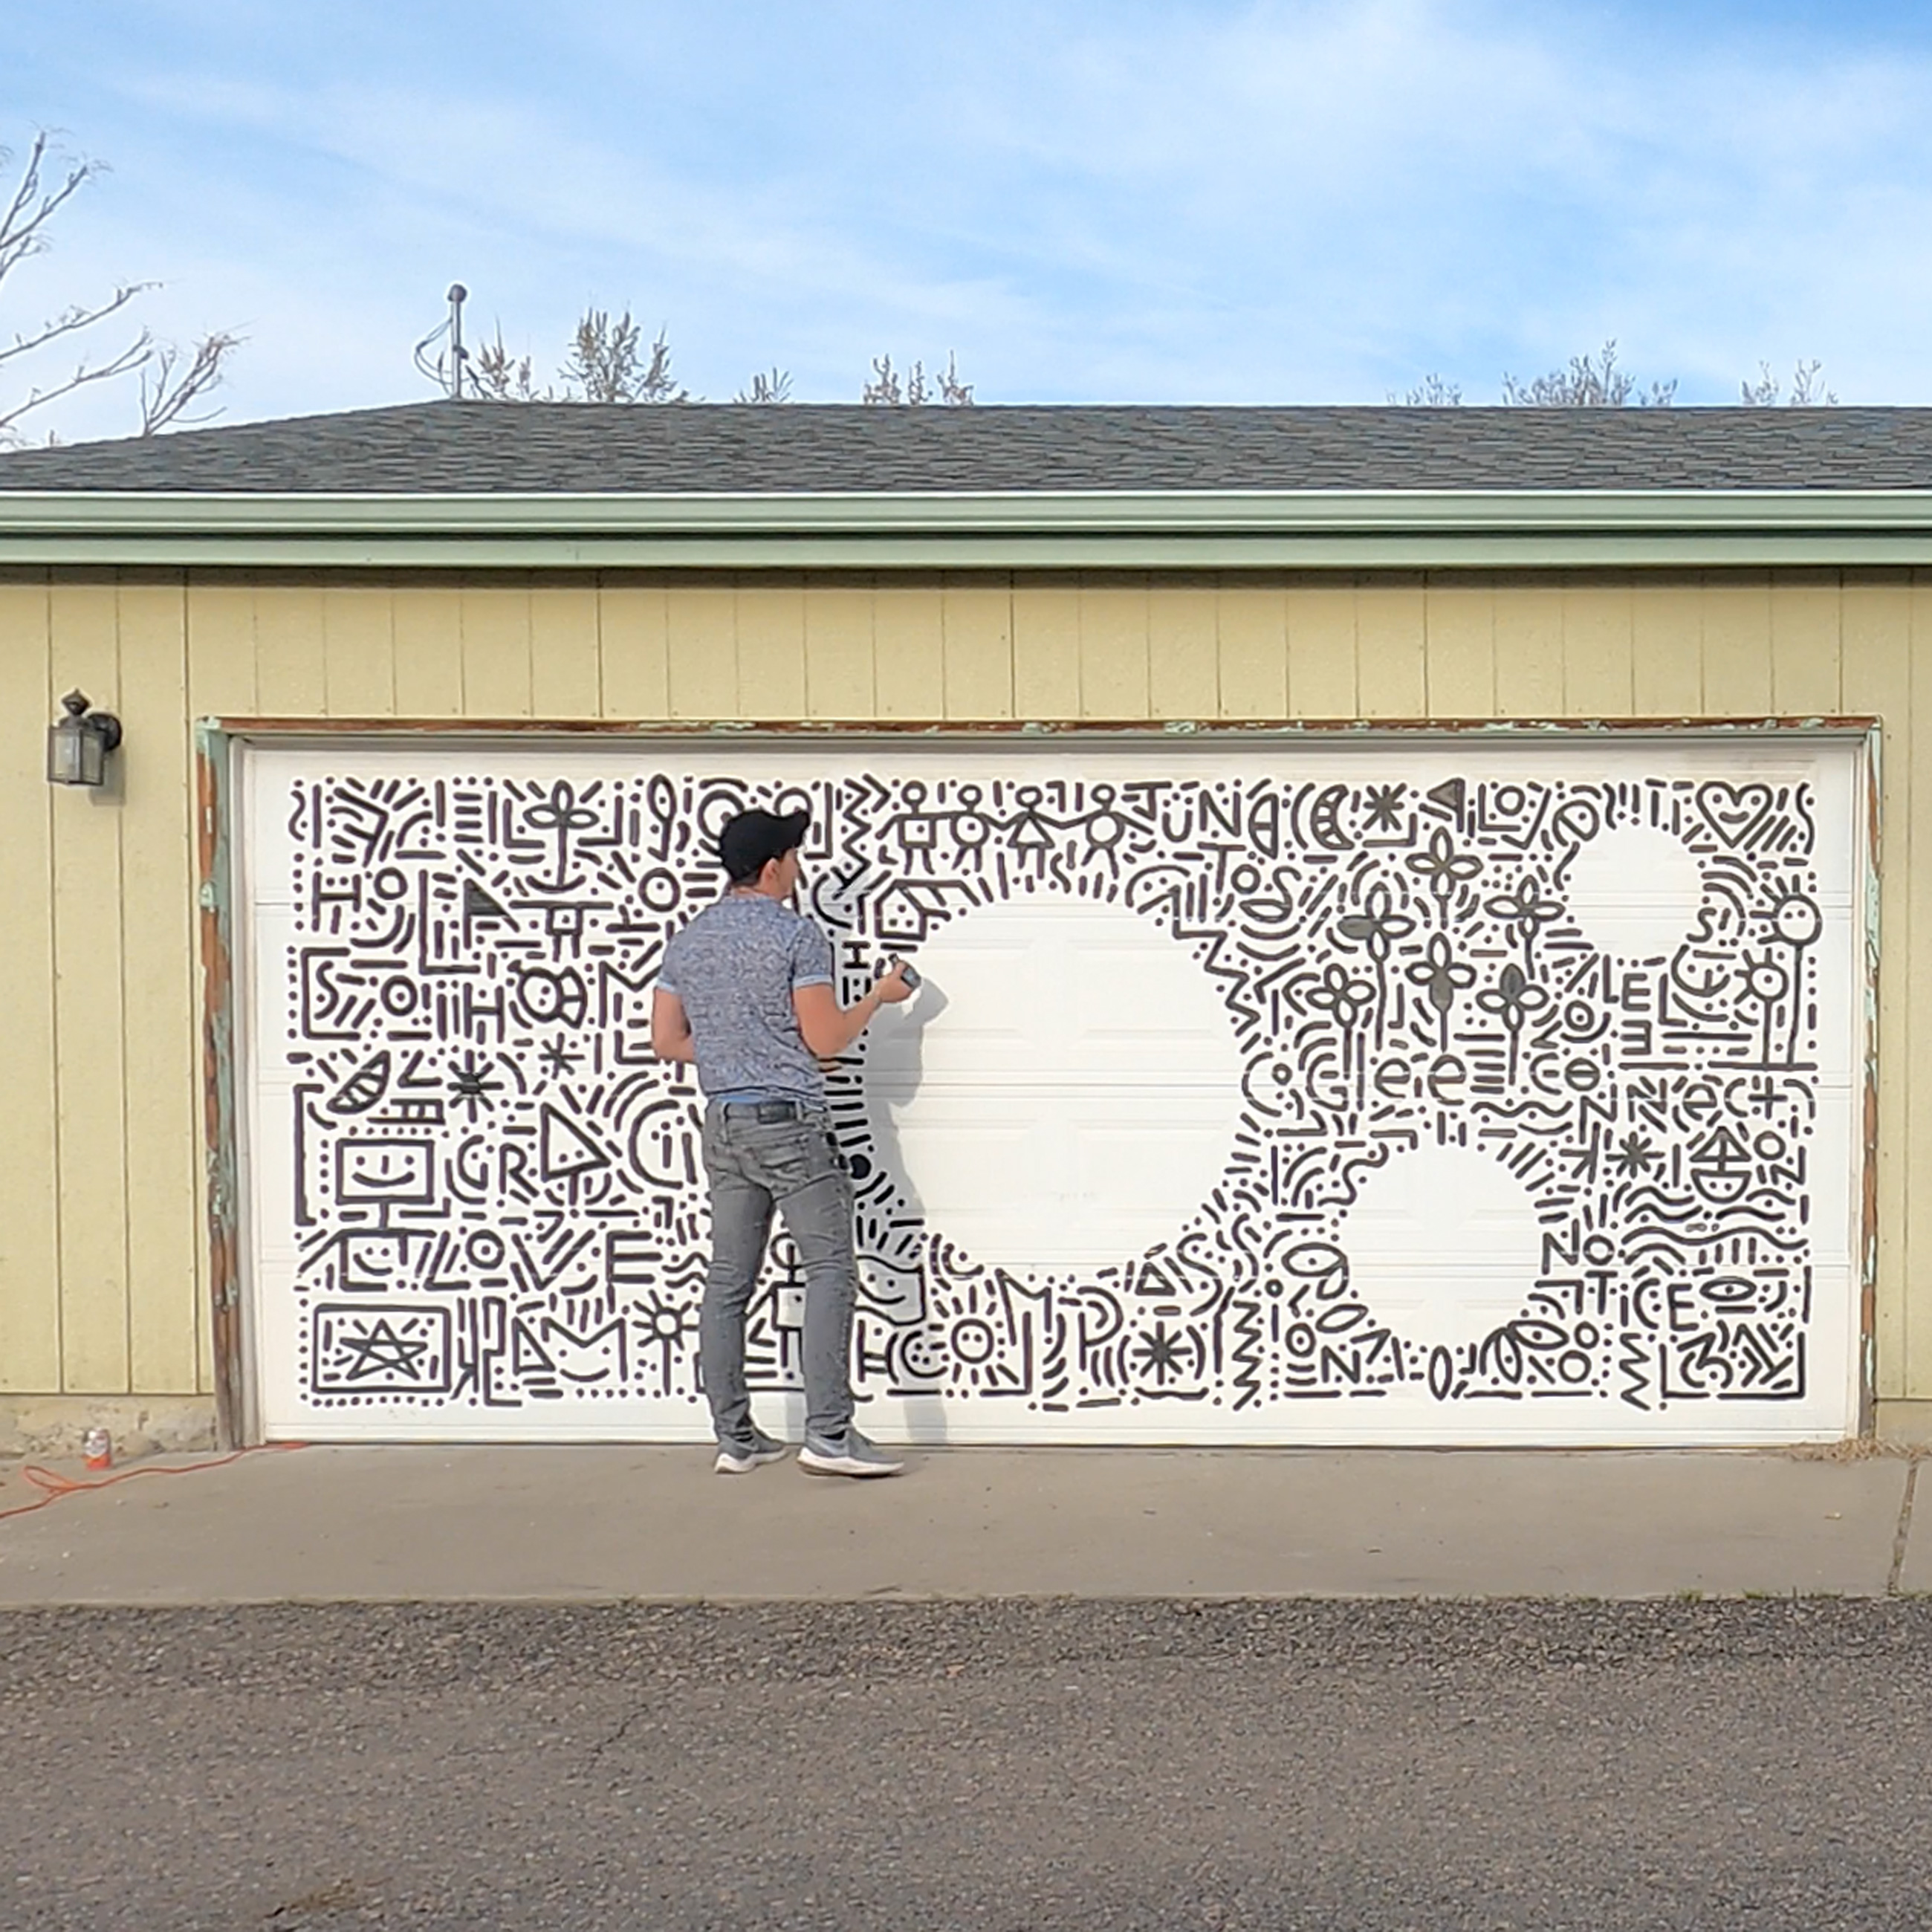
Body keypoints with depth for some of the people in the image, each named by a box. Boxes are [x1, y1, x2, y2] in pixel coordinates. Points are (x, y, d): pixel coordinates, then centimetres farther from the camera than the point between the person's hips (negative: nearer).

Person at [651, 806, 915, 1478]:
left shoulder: (687, 941, 10)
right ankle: (828, 1434, -9)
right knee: (830, 1269, -3)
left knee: (728, 1279, 8)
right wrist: (880, 996, 5)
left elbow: (666, 1039, 12)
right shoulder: (796, 935, -9)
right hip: (789, 1121, -7)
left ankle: (734, 1437, 11)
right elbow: (825, 1039, -11)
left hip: (722, 1124, 7)